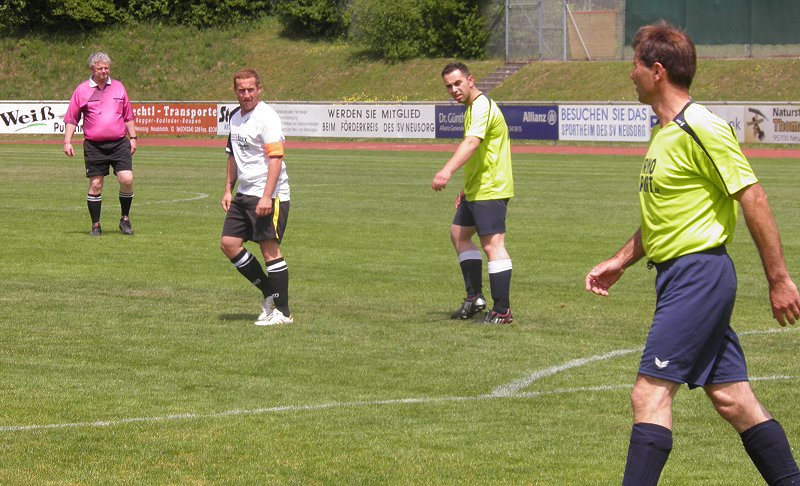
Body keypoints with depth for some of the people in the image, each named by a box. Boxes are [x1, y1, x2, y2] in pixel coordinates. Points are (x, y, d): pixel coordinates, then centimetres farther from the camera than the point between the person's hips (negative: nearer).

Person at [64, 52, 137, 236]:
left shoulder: (118, 87, 10)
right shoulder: (82, 90, 3)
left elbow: (128, 116, 18)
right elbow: (71, 119, 6)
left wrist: (133, 138, 14)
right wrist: (67, 142, -2)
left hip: (119, 143, 1)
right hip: (94, 146, -1)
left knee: (127, 179, -12)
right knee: (95, 184, -1)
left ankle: (125, 219, 6)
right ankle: (96, 225, 10)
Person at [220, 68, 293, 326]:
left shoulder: (267, 117, -14)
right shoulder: (236, 117, 13)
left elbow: (276, 158, -20)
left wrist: (267, 197, -26)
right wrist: (228, 190, 19)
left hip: (269, 196, -9)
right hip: (244, 194, 9)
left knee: (269, 248, -7)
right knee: (229, 243, 4)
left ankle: (283, 312, -1)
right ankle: (269, 293, 15)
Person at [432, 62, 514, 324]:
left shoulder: (482, 107, -18)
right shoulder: (473, 107, 16)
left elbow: (472, 143, -36)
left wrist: (447, 170, -50)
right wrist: (467, 189, 28)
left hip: (490, 190, -11)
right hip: (477, 189, 11)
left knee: (492, 244, -13)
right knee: (459, 234, 20)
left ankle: (502, 311, -13)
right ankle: (474, 297, 23)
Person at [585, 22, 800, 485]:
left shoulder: (702, 128, -15)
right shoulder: (664, 133, 15)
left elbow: (753, 198, -17)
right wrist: (620, 262, 21)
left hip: (698, 272, -10)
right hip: (680, 274, 10)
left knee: (651, 391, -12)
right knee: (731, 395, 10)